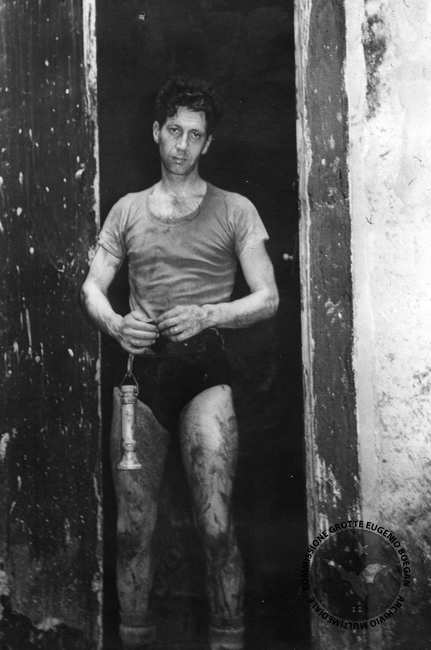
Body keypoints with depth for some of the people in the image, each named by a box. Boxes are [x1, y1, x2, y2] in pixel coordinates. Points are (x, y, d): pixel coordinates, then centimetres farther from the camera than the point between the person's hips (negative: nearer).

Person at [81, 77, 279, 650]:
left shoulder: (234, 210, 8)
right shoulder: (127, 210, 17)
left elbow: (268, 298, 4)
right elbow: (92, 287, 14)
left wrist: (208, 314, -13)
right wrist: (114, 322, -9)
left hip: (203, 370, -3)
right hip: (140, 368, 3)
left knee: (216, 525, -12)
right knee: (132, 527, 2)